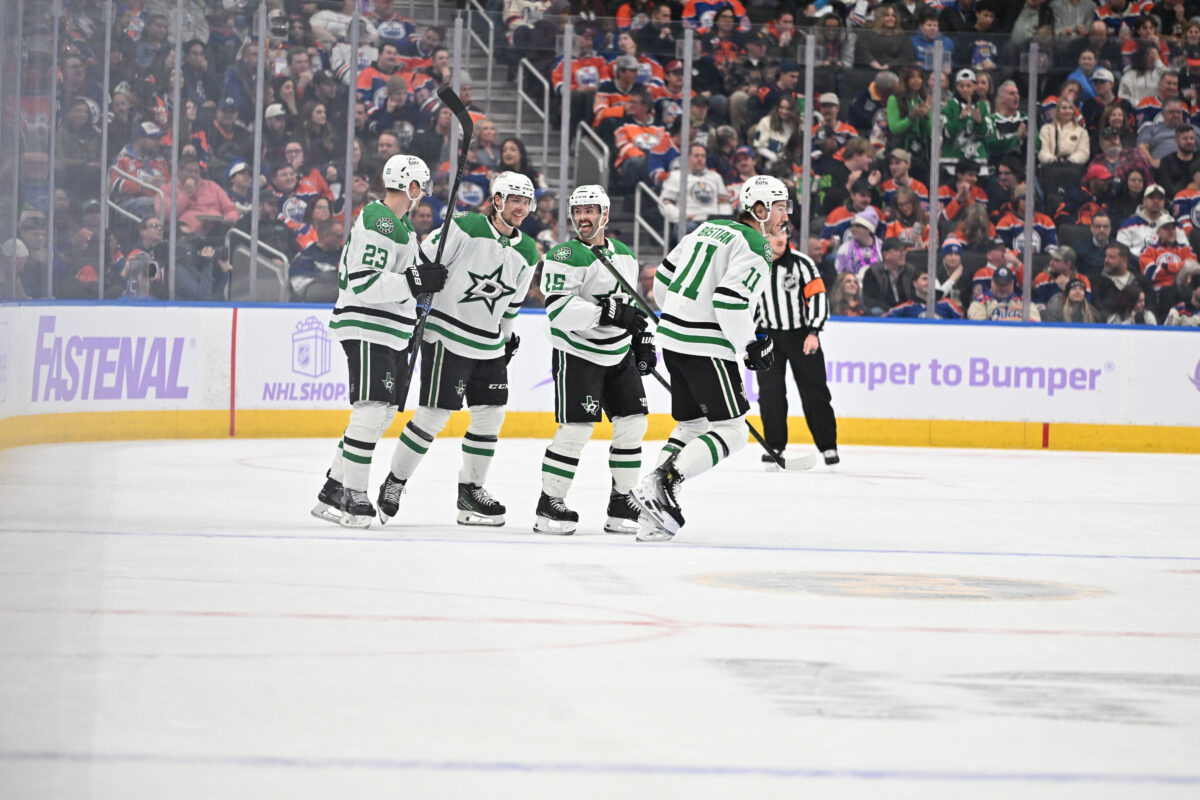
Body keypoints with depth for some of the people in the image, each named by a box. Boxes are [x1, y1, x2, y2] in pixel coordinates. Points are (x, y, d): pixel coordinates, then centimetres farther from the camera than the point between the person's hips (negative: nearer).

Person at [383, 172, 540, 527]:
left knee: (490, 415, 5)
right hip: (447, 336, -7)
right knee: (434, 415, -7)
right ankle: (394, 482, 6)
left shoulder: (527, 252, 7)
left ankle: (471, 489, 18)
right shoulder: (466, 228, -12)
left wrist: (508, 336, 21)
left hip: (489, 347, 7)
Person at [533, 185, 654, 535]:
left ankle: (622, 503, 12)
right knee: (576, 428, -14)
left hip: (619, 355, 7)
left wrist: (643, 341, 17)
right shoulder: (565, 256, -13)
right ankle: (550, 503, -4)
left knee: (632, 423, 2)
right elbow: (558, 309, -25)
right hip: (577, 355, -7)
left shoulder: (625, 255, 11)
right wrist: (608, 313, -32)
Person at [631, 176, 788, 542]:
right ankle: (661, 483, -19)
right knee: (731, 430, -5)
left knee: (692, 423, 17)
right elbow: (730, 300, -22)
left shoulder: (709, 229, 15)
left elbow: (665, 275, 19)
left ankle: (653, 517, 11)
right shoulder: (755, 248, -11)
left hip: (674, 338, 9)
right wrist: (750, 345, -10)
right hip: (706, 347, -9)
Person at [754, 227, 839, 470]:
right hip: (768, 336, 1)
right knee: (770, 392, -7)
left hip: (802, 334, -1)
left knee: (814, 391, -1)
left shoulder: (801, 263, -9)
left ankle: (827, 446, 9)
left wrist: (813, 332, -21)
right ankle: (774, 447, 2)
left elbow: (818, 296, -11)